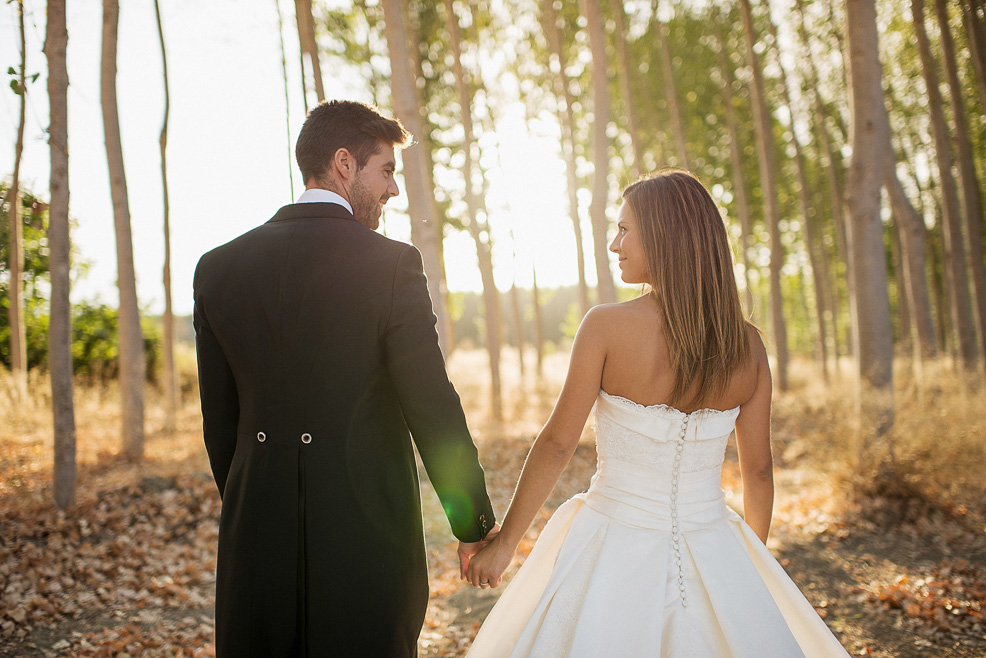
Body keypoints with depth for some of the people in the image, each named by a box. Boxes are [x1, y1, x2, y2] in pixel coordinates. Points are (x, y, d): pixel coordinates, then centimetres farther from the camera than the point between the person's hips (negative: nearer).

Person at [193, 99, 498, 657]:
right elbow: (433, 409, -11)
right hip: (366, 536, -4)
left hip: (257, 540, 4)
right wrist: (476, 526, 1)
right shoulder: (391, 264, -11)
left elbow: (219, 419, 8)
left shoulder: (218, 268, 2)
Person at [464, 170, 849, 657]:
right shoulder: (747, 344, -4)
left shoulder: (606, 326, -15)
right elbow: (758, 470, 3)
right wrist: (753, 555, 20)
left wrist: (503, 543, -1)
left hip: (616, 551, -3)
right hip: (713, 558, 3)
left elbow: (556, 444, -12)